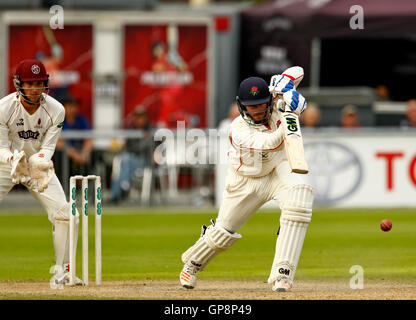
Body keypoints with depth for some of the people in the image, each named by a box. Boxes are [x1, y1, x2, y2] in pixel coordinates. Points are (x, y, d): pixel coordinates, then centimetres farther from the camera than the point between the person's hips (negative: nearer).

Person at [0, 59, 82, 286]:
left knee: (64, 214, -10)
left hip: (38, 165, 2)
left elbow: (48, 147, -15)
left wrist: (41, 163, -39)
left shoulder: (55, 110, -15)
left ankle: (62, 272, 4)